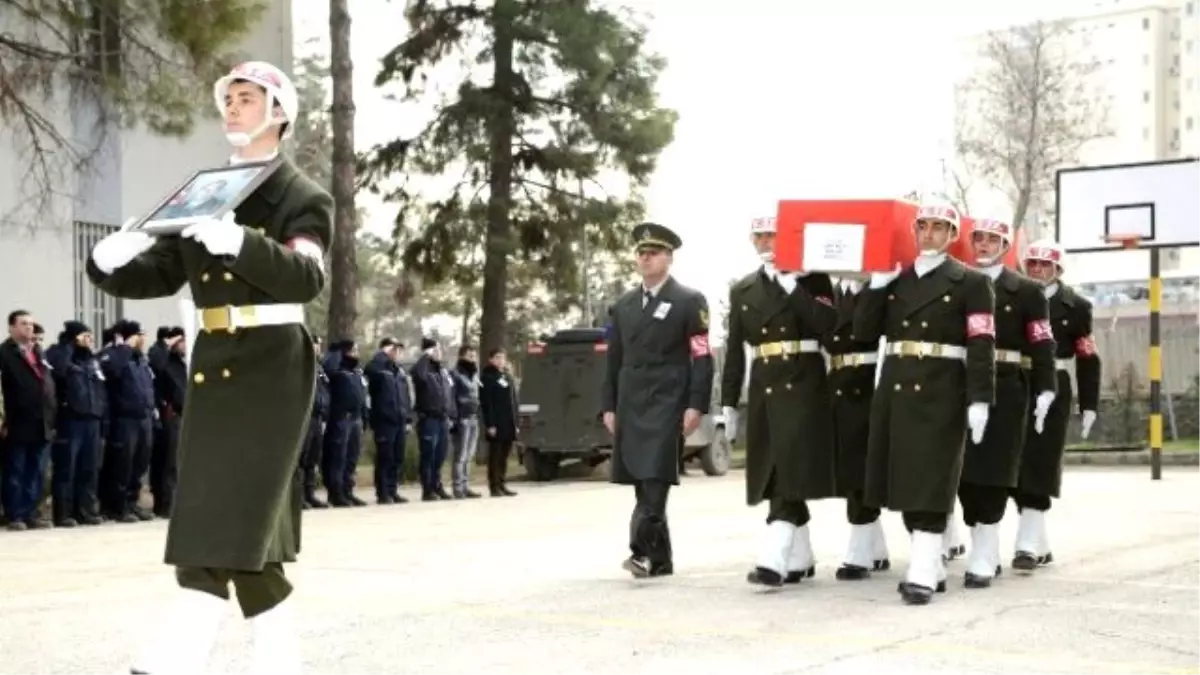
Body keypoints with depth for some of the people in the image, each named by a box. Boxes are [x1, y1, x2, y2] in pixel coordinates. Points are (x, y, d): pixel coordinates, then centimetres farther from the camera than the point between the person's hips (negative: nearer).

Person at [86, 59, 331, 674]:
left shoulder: (303, 197, -3)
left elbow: (305, 278, -19)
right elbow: (160, 273, 9)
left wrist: (240, 243, -36)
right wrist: (110, 262, -13)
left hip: (270, 365, -7)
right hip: (212, 363, 7)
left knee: (228, 513, -11)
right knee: (243, 518, 9)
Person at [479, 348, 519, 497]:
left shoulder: (508, 377, 18)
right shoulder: (487, 377, -5)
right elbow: (486, 403, -12)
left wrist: (516, 423, 13)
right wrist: (490, 424, -18)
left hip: (509, 424, 7)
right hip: (496, 424, -7)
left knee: (504, 455, 11)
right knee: (495, 455, -4)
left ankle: (502, 485, 17)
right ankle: (494, 487, -2)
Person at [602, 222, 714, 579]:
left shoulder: (689, 301, 0)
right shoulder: (623, 306, 16)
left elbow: (703, 358, -5)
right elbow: (614, 359, 17)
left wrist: (696, 405, -13)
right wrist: (609, 406, 10)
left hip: (667, 404, -5)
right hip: (630, 407, 6)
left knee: (655, 482, -16)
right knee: (643, 486, 6)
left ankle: (642, 550, -21)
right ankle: (660, 560, 13)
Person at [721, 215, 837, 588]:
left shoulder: (812, 278, 2)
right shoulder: (742, 289, 13)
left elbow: (826, 324, -15)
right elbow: (735, 350, 13)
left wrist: (789, 283, -16)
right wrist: (728, 402, 9)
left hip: (803, 386, -5)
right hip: (764, 389, 5)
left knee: (791, 475, -13)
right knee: (775, 477, 7)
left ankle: (774, 561, -19)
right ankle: (799, 560, 18)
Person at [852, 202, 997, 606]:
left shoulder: (971, 283, 0)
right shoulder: (893, 280, 13)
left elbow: (982, 347, -7)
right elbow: (864, 332, 5)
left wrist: (979, 401, -16)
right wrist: (878, 283, -2)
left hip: (941, 392, -5)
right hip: (895, 389, 5)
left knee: (930, 481, -8)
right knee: (906, 482, 8)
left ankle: (923, 574, -8)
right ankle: (932, 565, 20)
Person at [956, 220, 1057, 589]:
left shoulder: (1026, 290, 5)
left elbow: (1043, 346, -1)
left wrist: (1045, 391, -11)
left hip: (1006, 390, -3)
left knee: (993, 471, -5)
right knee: (964, 470, 3)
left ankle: (984, 558, -1)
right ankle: (983, 551, 16)